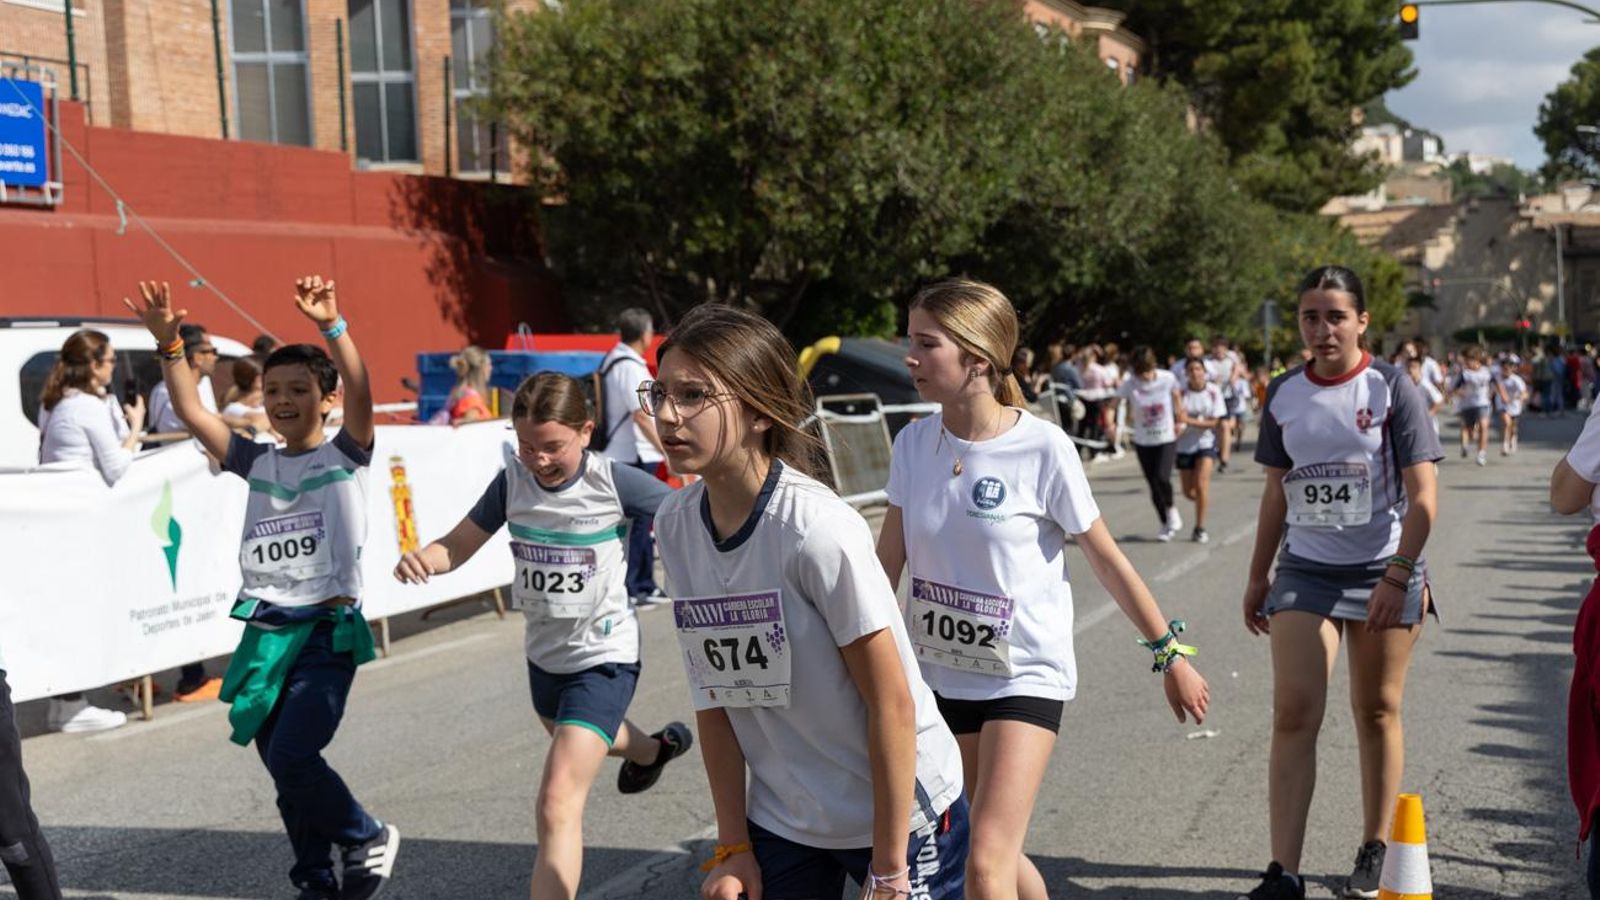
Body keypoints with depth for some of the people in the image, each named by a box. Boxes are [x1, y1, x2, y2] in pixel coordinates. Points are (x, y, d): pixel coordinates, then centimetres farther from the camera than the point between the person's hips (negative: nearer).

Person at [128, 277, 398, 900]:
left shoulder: (345, 455, -1)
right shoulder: (256, 463, 11)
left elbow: (360, 394, -19)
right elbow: (191, 411, 2)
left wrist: (331, 326, -33)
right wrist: (169, 343, -11)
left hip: (328, 628, -5)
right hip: (265, 632, 5)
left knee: (291, 756, -17)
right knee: (285, 769, 10)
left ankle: (368, 838, 8)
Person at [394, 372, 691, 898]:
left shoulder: (613, 482, -22)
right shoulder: (512, 482, -10)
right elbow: (459, 545, -7)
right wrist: (424, 558, -28)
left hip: (603, 657, -7)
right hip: (544, 652, 7)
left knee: (558, 804, -19)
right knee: (572, 739, 37)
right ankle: (654, 749, 71)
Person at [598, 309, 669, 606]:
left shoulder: (613, 360, 13)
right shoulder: (630, 366, -17)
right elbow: (641, 416, -22)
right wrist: (666, 450, -19)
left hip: (634, 455, 10)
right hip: (635, 455, -10)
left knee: (642, 521, 15)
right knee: (635, 522, -4)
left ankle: (644, 585, 23)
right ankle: (625, 589, 0)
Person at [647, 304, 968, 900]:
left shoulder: (817, 527, -24)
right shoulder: (676, 524, -7)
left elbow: (891, 703, -19)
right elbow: (714, 696, 0)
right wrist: (732, 847, 1)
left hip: (903, 808, -5)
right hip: (782, 821, 5)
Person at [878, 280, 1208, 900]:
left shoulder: (1043, 449, -16)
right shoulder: (913, 444, -3)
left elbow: (1108, 562, -6)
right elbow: (885, 567, 1)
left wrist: (1172, 657, 1)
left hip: (1025, 677, -5)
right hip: (941, 675, 5)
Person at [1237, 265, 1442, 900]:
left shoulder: (1391, 389, -7)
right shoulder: (1283, 396, 4)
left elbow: (1422, 496, -10)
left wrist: (1397, 576, -18)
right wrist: (1258, 576, 12)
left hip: (1382, 572, -3)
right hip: (1304, 571, 3)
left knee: (1377, 711, 8)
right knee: (1293, 713, -6)